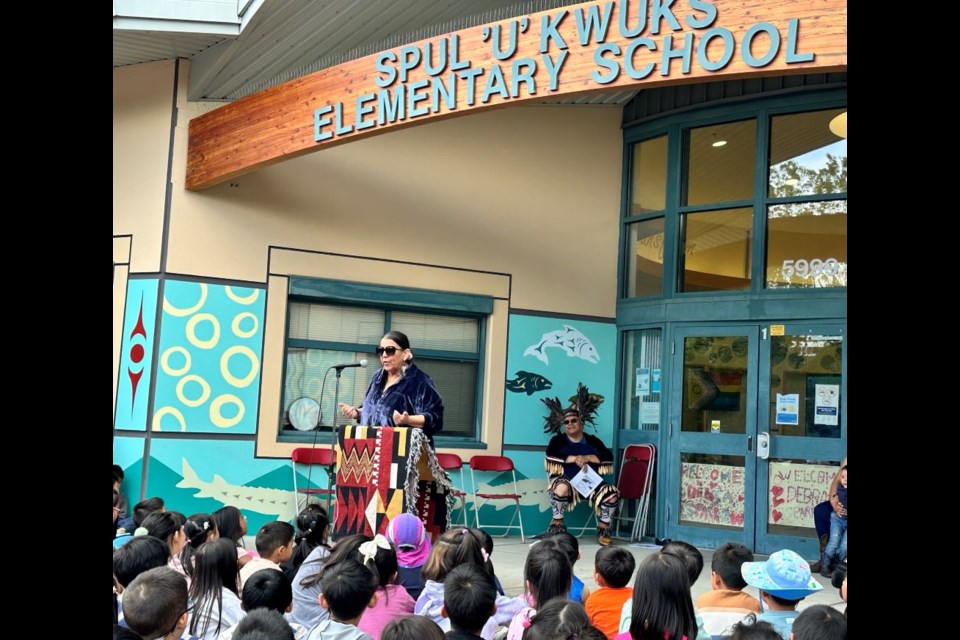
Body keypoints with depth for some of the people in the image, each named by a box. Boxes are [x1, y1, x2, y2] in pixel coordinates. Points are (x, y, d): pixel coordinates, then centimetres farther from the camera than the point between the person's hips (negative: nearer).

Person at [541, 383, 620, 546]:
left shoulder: (592, 441, 12)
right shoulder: (558, 440, 7)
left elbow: (608, 457, -1)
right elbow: (551, 456, -13)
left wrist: (587, 457, -14)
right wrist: (575, 458, -20)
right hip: (567, 482, -2)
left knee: (612, 495, -23)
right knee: (561, 487, -40)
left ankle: (603, 528, 3)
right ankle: (557, 524, -16)